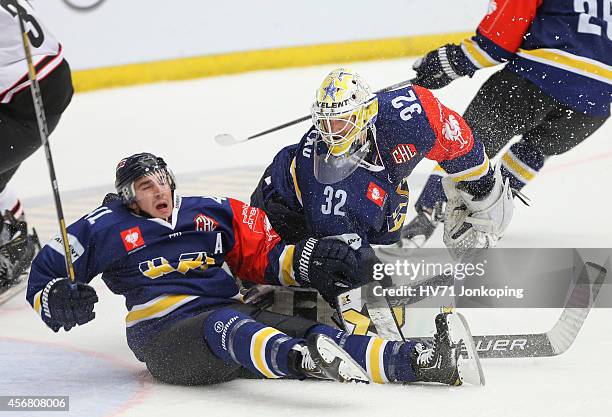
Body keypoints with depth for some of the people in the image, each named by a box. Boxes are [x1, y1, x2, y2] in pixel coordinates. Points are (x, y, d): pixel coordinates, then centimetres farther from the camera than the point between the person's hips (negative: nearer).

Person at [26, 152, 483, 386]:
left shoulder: (213, 214, 17)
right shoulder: (107, 228, 6)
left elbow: (263, 256, 19)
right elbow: (46, 272, 6)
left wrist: (306, 261, 0)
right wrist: (58, 302, -16)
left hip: (234, 315, 5)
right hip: (166, 336, -5)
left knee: (310, 334, -19)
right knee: (228, 327, -38)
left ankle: (429, 361, -37)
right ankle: (304, 360, -71)